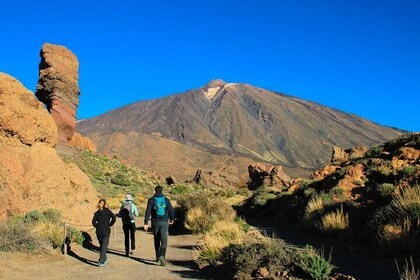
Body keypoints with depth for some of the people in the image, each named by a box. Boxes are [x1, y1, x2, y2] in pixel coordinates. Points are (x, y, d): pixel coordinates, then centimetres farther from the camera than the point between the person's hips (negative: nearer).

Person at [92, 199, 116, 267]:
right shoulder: (108, 211, -3)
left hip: (99, 231, 3)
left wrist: (98, 227, 8)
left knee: (101, 246, 19)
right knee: (104, 247, -2)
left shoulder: (96, 213, 2)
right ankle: (101, 262, -8)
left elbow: (94, 222, -7)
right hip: (106, 231, -3)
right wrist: (109, 225, -1)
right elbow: (114, 218, -13)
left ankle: (104, 259, 29)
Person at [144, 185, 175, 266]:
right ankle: (162, 256, -26)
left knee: (156, 240, 18)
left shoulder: (151, 200, -1)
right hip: (164, 222, -1)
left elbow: (148, 212, -8)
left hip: (155, 222, 1)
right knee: (164, 240, -5)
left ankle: (158, 257, 27)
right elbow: (171, 210, 2)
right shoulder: (166, 200, 2)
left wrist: (146, 223, -8)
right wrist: (172, 219, 21)